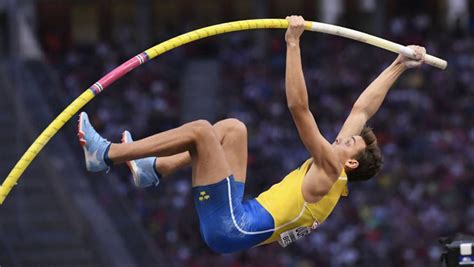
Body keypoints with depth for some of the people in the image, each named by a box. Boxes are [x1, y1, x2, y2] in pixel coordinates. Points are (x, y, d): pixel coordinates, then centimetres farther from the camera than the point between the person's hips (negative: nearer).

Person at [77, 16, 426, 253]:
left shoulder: (331, 169, -7)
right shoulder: (332, 173, 17)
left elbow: (299, 107, -14)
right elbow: (362, 110, 25)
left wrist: (293, 43, -14)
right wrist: (398, 68, 28)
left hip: (230, 227, -10)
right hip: (234, 223, 10)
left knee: (201, 130, -14)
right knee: (232, 128, 19)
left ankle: (106, 155, -10)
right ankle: (154, 170, 10)